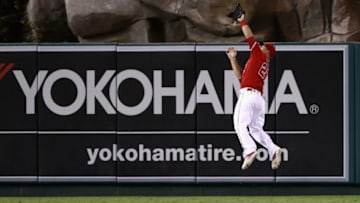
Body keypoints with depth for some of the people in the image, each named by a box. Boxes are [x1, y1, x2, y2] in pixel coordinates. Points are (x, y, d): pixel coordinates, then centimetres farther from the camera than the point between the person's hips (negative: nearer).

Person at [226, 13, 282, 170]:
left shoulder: (259, 55, 3)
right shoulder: (263, 65, 25)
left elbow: (249, 36, 2)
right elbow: (240, 75, 29)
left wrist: (242, 22, 12)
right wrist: (233, 58, 26)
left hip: (248, 94, -9)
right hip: (259, 97, 9)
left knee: (240, 124, -13)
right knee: (256, 129, 12)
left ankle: (249, 150, -31)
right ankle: (273, 150, -5)